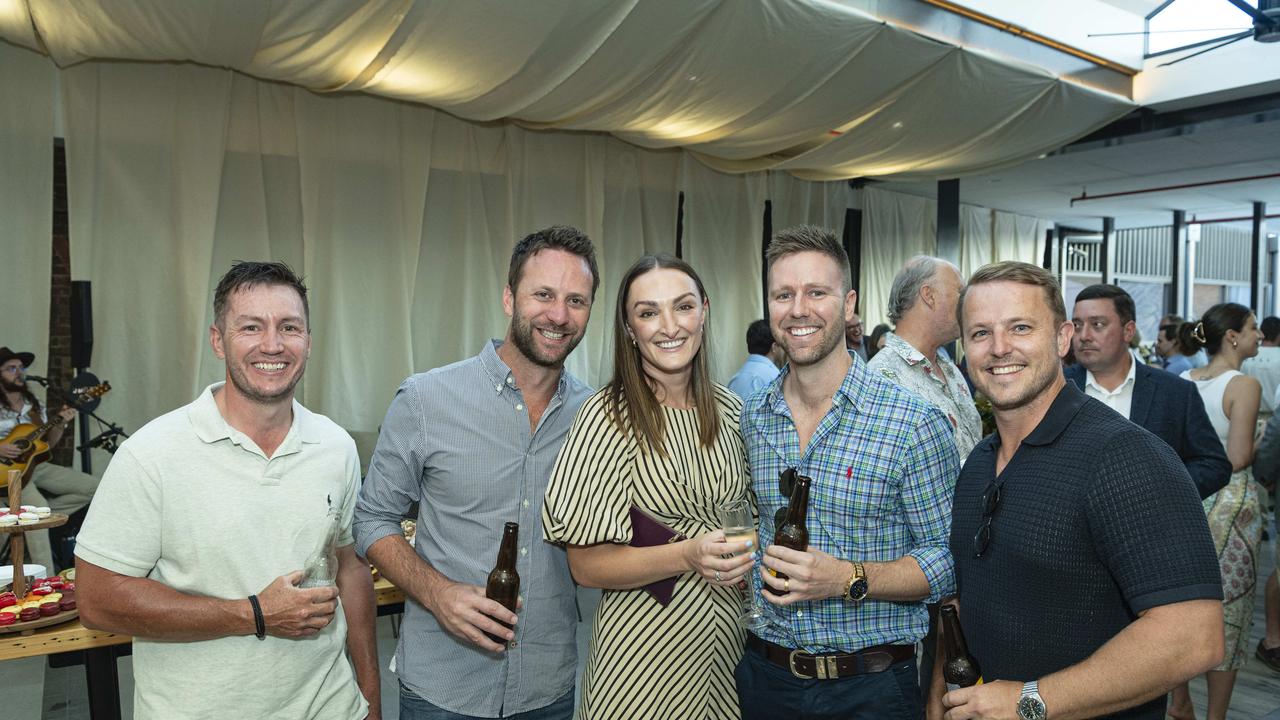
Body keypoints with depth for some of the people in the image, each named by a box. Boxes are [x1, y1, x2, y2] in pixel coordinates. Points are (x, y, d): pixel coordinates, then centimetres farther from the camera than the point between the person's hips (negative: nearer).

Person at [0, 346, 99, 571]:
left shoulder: (33, 403, 12)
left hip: (36, 464, 7)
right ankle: (45, 578, -26)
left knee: (93, 486, -4)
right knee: (38, 505, -32)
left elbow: (47, 443, 14)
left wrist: (61, 424, -5)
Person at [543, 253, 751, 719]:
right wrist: (688, 555, -28)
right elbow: (587, 565, -16)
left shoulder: (728, 408, 0)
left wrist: (746, 555, -3)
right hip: (645, 646, -5)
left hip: (729, 635, 5)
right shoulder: (609, 415, -16)